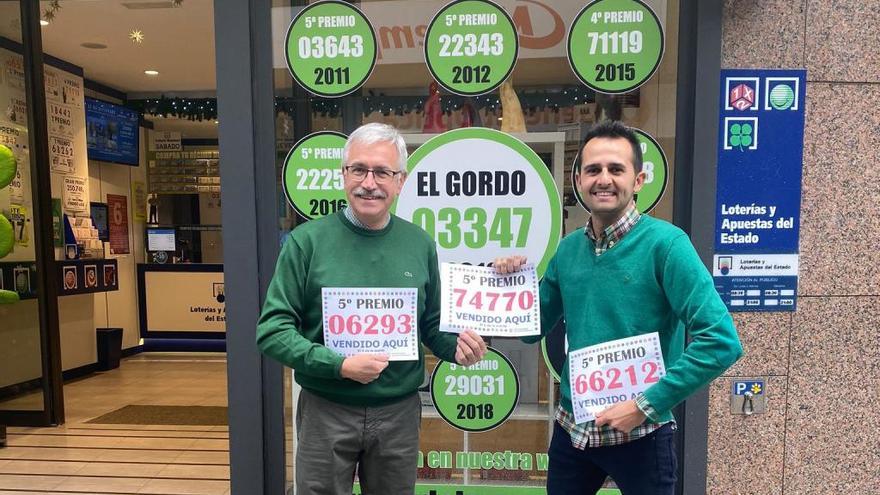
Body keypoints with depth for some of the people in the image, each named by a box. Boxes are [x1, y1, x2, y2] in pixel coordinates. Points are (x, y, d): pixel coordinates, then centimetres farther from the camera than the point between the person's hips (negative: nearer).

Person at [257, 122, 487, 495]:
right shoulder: (307, 241, -10)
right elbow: (272, 330, -10)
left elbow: (431, 324, 8)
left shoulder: (419, 243, -1)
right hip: (325, 411, -2)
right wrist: (339, 365, -20)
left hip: (400, 412, 3)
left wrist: (456, 346, -13)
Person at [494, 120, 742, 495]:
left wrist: (647, 405, -20)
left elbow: (721, 341, -20)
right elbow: (534, 330, 8)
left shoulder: (665, 243, -15)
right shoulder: (568, 249, 0)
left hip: (639, 435, -4)